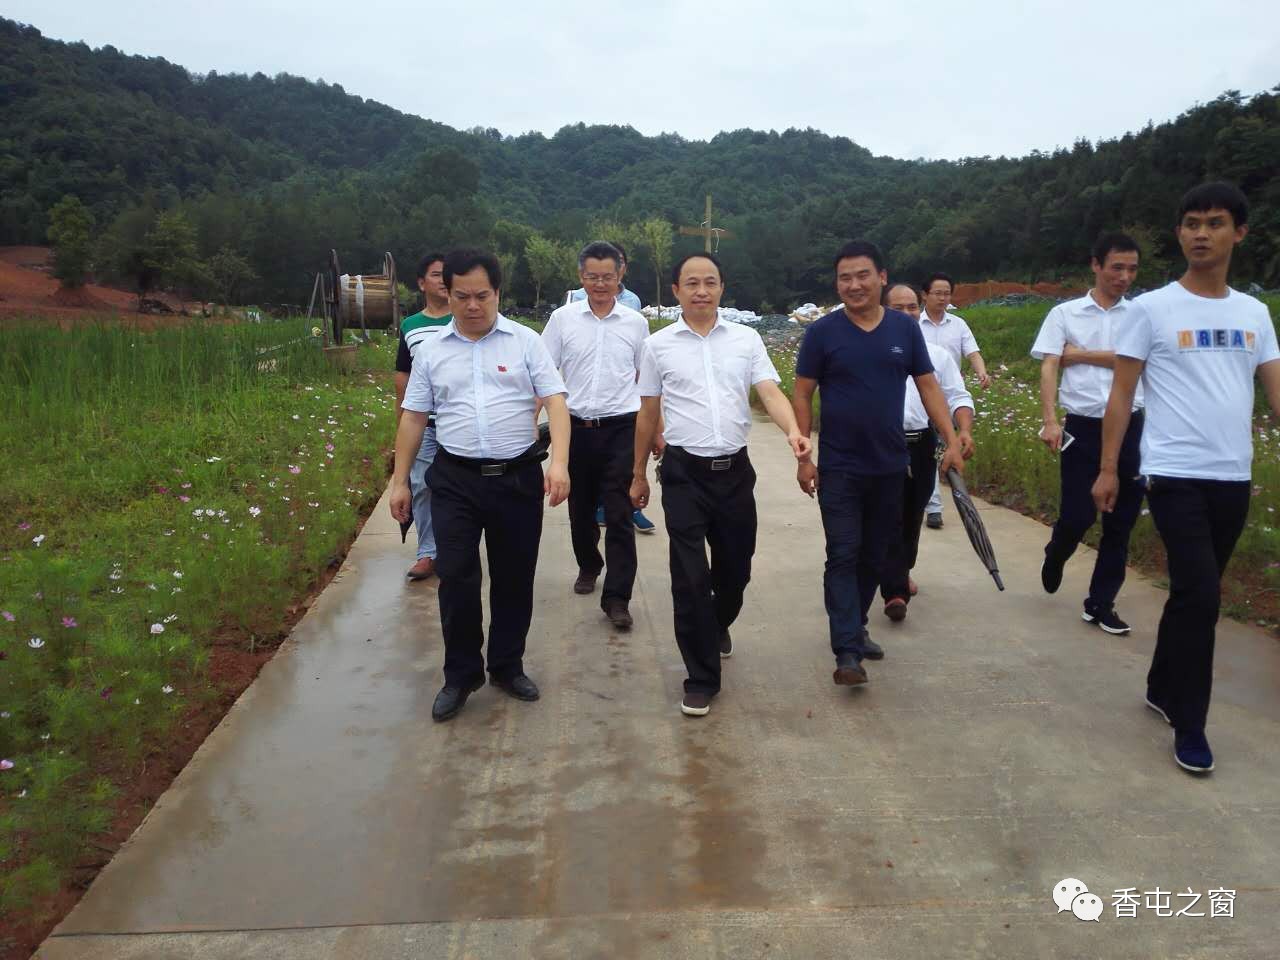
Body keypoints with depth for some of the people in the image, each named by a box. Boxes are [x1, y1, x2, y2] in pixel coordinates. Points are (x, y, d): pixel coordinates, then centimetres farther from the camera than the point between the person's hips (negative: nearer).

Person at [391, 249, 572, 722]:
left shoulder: (525, 342, 0)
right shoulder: (431, 350, 6)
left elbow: (555, 403, -7)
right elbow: (413, 418, 10)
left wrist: (559, 462, -21)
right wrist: (399, 481, 8)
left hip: (518, 478, 0)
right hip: (456, 481, 1)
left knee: (515, 578, 9)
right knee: (457, 578, -1)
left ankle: (507, 667, 28)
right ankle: (461, 675, 17)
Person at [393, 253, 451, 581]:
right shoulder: (409, 326, 9)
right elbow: (402, 378, 14)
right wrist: (400, 426, 12)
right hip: (422, 423, 3)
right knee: (422, 487, 4)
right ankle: (428, 553, 15)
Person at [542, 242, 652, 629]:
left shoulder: (635, 322, 4)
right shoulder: (563, 319, 2)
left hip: (621, 427, -1)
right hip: (576, 427, 1)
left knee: (619, 513, -4)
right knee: (580, 507, 15)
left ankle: (616, 596, 1)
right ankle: (588, 566, 39)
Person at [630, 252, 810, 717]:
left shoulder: (747, 339, 4)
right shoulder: (658, 344, 2)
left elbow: (770, 392, -7)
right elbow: (648, 413, 9)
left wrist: (793, 430, -28)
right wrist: (639, 474, 12)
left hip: (735, 470, 2)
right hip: (684, 473, -2)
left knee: (735, 568, 14)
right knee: (690, 578, -4)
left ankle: (718, 624, 47)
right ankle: (702, 678, 8)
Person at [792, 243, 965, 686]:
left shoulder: (905, 328, 3)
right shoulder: (823, 331, -5)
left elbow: (929, 387, 7)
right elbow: (802, 395, -2)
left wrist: (951, 441, -2)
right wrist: (803, 457, -7)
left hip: (889, 467, 3)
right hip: (839, 468, -3)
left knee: (874, 557, 13)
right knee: (843, 557, -5)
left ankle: (855, 626, 31)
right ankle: (848, 652, -4)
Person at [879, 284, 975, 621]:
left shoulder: (937, 355, 11)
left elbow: (958, 397, 7)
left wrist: (965, 431, -11)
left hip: (923, 445, 4)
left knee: (912, 516, 16)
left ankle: (901, 573, 37)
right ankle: (895, 591, -10)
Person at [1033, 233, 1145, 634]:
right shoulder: (1065, 313, 2)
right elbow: (1048, 369, -6)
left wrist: (1080, 354, -7)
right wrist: (1050, 421, -16)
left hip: (1131, 427, 2)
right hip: (1083, 427, -2)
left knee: (1121, 523, 6)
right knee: (1077, 516, -3)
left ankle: (1100, 604, 18)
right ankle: (1055, 557, 32)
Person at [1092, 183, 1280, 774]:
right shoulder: (1152, 309, -3)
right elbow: (1121, 394, -2)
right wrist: (1108, 469, -6)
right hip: (1176, 475, -5)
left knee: (1192, 593, 14)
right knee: (1200, 595, -10)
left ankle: (1162, 689, 32)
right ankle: (1189, 725, 2)